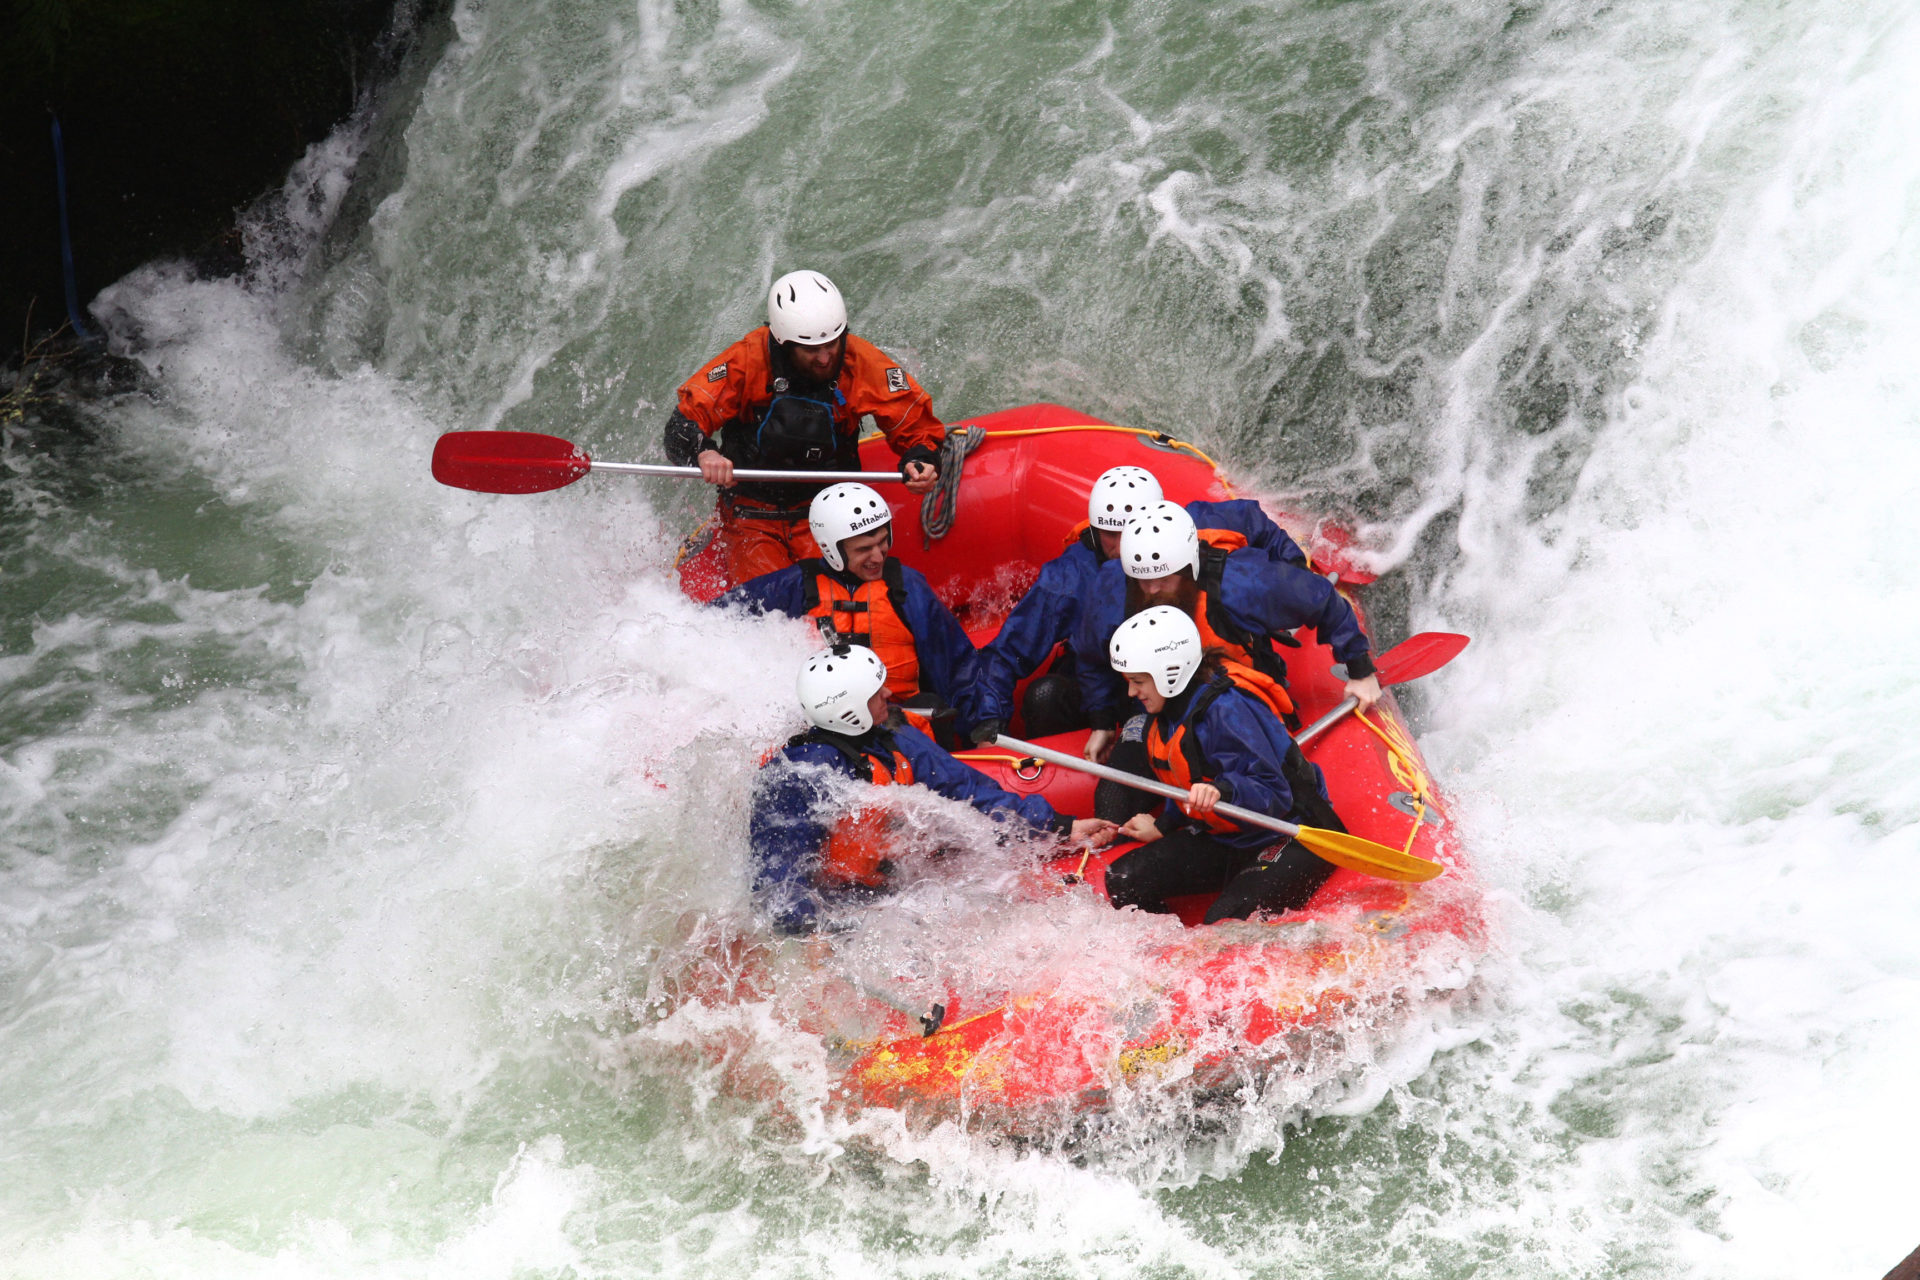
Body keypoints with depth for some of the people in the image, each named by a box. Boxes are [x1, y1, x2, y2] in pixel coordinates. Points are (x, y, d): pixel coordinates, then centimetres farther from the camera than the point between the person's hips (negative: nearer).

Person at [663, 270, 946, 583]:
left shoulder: (862, 363, -9)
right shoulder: (747, 361, -14)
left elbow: (917, 425, -1)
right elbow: (683, 424, -14)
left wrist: (920, 461, -23)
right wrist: (702, 453, -36)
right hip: (753, 515, -1)